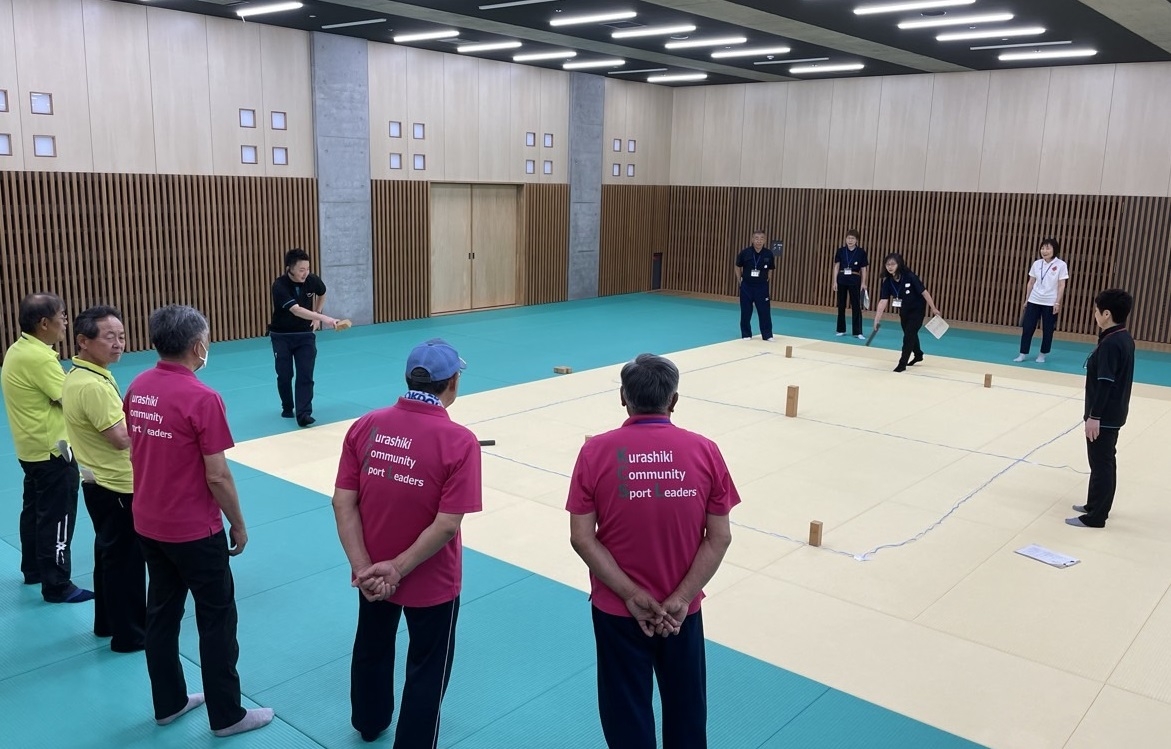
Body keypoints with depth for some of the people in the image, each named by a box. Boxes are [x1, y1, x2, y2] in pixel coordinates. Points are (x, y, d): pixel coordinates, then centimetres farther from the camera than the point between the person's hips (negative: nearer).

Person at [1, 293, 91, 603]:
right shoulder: (38, 358, -24)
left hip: (32, 449, 10)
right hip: (52, 451, -10)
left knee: (35, 511, 21)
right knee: (57, 519, -1)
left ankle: (33, 570, 36)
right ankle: (57, 585, 7)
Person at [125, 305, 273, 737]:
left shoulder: (137, 389, 0)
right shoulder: (201, 398, -22)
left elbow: (137, 454, 10)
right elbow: (217, 477, -19)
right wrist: (238, 524, -6)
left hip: (148, 524, 7)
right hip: (194, 531, -7)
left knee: (161, 614, 18)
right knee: (217, 620, 6)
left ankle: (168, 703, 33)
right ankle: (227, 715, 17)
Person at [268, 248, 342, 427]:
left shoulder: (313, 281, -12)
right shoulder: (280, 286, -27)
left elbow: (322, 294, 14)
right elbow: (296, 310, -40)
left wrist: (316, 316, 5)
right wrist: (323, 318, -51)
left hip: (305, 334, 2)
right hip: (281, 336, -2)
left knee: (305, 375, -10)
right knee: (284, 375, 5)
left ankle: (303, 414, -12)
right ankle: (287, 408, 28)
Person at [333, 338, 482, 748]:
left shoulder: (365, 426, -10)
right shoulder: (459, 441, -23)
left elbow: (343, 503, -11)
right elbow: (447, 525, -25)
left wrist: (363, 567, -12)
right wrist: (397, 569, -16)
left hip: (373, 573, 5)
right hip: (431, 582, -5)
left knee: (372, 648, 31)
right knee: (426, 671, 18)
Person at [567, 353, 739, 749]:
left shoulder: (595, 451, -13)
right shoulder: (705, 451, -10)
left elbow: (582, 538, -14)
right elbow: (719, 537, -9)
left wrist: (631, 595, -11)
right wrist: (680, 599, -8)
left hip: (617, 609, -1)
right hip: (682, 609, 1)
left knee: (627, 713, 17)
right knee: (685, 705, 23)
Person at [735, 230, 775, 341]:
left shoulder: (768, 254, -8)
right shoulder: (745, 252, -9)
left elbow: (772, 269, 7)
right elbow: (738, 267, 5)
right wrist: (740, 282, 3)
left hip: (762, 287, 0)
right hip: (746, 286, 0)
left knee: (764, 312, 1)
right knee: (745, 312, 6)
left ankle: (767, 335, 11)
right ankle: (746, 335, 19)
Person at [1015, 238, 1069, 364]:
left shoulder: (1061, 265, -7)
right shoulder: (1037, 263, 3)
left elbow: (1061, 285, -7)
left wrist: (1057, 303, -11)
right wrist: (1026, 299, 9)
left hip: (1050, 303, -3)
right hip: (1034, 301, 3)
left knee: (1047, 330, 5)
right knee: (1027, 328, 0)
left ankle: (1042, 355, 16)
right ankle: (1022, 354, 7)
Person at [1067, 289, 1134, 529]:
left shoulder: (1110, 344, -22)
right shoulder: (1124, 338, 8)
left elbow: (1105, 383, -24)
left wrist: (1094, 416, -22)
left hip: (1104, 416, -10)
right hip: (1114, 413, 10)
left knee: (1101, 463, -2)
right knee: (1105, 461, 19)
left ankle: (1095, 516, 6)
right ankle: (1097, 505, 31)